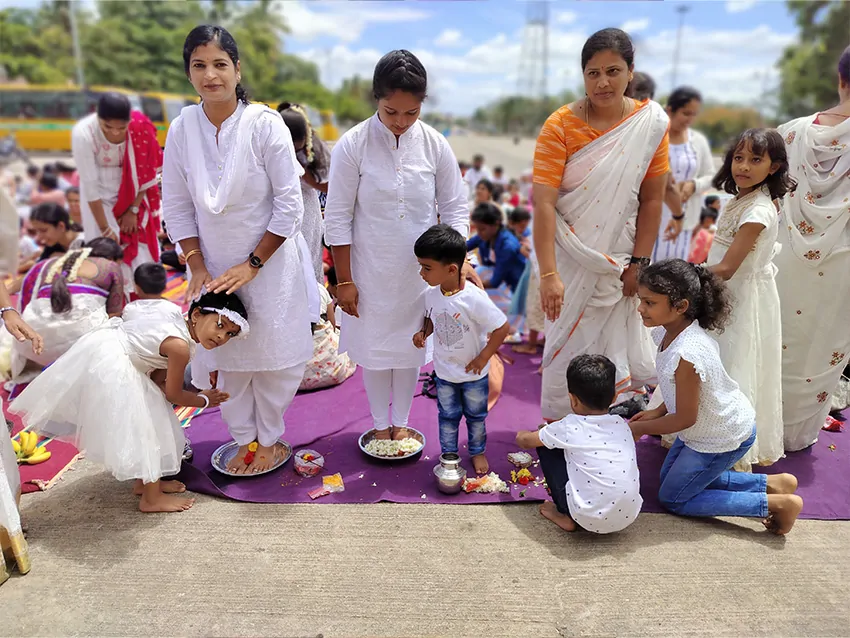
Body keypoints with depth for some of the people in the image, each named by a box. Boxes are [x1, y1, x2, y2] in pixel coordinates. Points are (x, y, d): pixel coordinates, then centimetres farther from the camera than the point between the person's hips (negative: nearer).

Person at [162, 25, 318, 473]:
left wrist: (251, 265, -14)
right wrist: (197, 267, -5)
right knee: (225, 360, 11)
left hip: (271, 264, -3)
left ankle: (268, 440, 30)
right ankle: (244, 439, 33)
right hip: (215, 267, 3)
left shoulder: (264, 124, -13)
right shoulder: (182, 128, -3)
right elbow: (177, 207, 3)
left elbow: (289, 204, -13)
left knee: (274, 357, 6)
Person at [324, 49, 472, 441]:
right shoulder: (352, 145, -13)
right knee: (374, 345, 13)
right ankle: (380, 422, 35)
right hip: (370, 270, -1)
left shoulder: (435, 144, -7)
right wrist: (344, 280, -7)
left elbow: (454, 209, 1)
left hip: (419, 269, 2)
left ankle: (400, 420, 37)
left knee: (410, 344, 15)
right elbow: (338, 218, -8)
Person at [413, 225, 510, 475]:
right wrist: (423, 332, -13)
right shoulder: (431, 294, -13)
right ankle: (448, 454, 39)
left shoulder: (474, 299, -32)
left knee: (475, 415, 20)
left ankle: (478, 451, 43)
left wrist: (483, 358, -19)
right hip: (444, 371, 4)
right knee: (448, 415, 19)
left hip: (473, 373, -3)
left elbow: (502, 327, -25)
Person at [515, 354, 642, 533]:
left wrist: (522, 436, 34)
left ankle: (566, 517, 12)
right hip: (629, 516, 6)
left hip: (589, 519, -6)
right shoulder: (622, 425, 4)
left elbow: (525, 441, 9)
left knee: (546, 444, 7)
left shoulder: (569, 428, -8)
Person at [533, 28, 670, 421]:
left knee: (620, 350, 9)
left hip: (618, 262, 2)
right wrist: (548, 274, -24)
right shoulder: (560, 126, -11)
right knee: (568, 348, 8)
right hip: (570, 259, -2)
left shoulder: (650, 123, -3)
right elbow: (544, 203, -18)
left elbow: (651, 200, -1)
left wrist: (638, 263, -4)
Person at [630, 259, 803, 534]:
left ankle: (777, 503, 6)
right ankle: (770, 483, 21)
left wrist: (639, 428, -14)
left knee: (673, 498, 7)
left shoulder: (686, 355, -37)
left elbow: (685, 419, -26)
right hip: (713, 425, 9)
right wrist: (657, 412, 0)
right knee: (670, 477, 23)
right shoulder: (667, 331, -10)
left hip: (723, 439, -9)